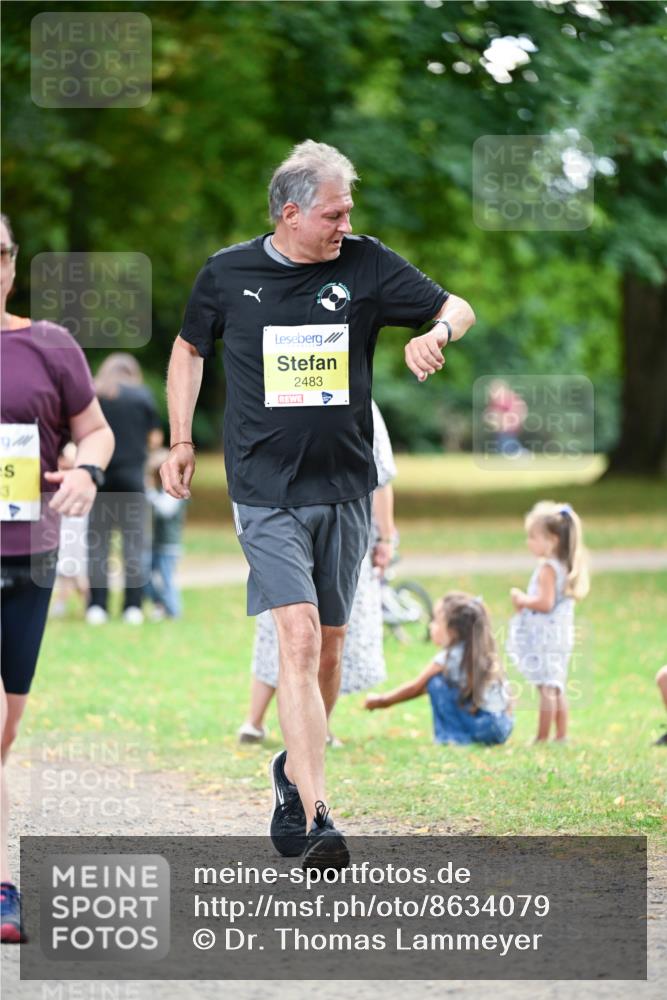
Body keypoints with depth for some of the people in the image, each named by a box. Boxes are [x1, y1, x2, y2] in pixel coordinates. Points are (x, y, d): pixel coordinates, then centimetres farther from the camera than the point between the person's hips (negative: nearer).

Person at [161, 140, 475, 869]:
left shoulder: (364, 265, 1)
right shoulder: (227, 274, 0)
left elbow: (457, 308, 7)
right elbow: (189, 348, 18)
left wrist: (437, 333, -16)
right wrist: (181, 441, 13)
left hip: (344, 488, 3)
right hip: (266, 491, -3)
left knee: (329, 648, 11)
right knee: (297, 637, -17)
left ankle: (293, 773, 35)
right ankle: (315, 817, -22)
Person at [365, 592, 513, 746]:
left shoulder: (449, 657, -11)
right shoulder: (477, 652, 14)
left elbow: (415, 688, 1)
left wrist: (381, 701, 14)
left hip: (486, 728, -9)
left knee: (437, 683, -7)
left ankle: (454, 735, -2)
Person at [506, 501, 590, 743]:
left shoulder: (547, 568, -16)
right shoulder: (563, 566, 13)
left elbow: (545, 603, -23)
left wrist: (523, 600, -9)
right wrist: (526, 601, 15)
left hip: (545, 636, -10)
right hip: (560, 636, 10)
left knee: (546, 689, -9)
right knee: (557, 690, 13)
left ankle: (542, 738, -9)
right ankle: (562, 736, 16)